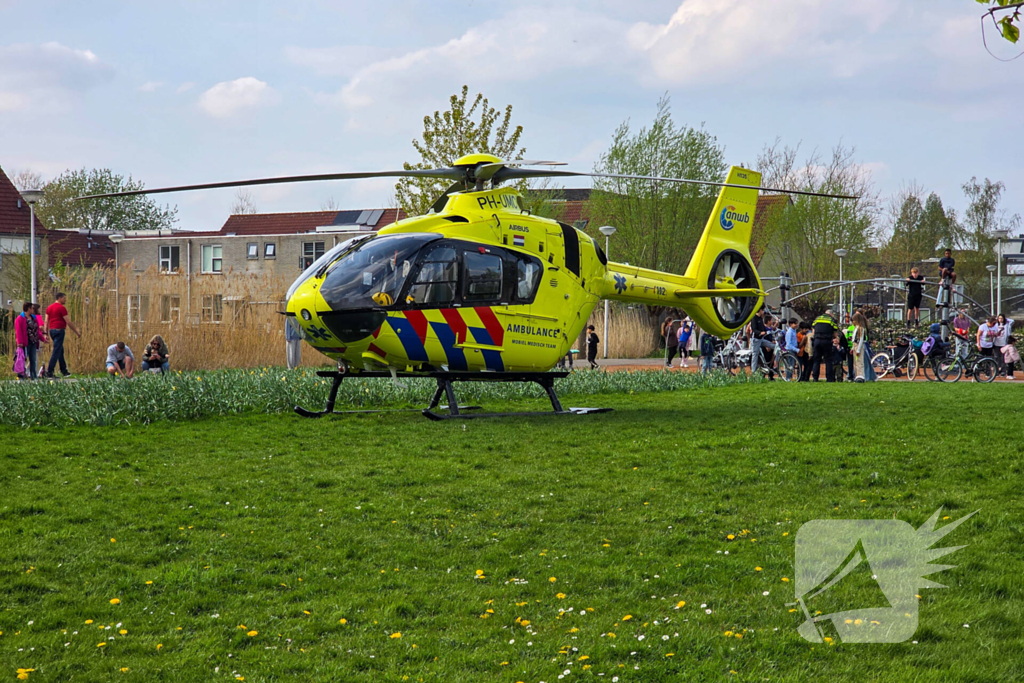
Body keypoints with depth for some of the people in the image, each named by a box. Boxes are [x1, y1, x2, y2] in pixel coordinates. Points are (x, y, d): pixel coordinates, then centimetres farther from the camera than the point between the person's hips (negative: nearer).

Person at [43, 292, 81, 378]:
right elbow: (68, 322, -11)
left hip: (52, 330, 8)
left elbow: (46, 322, 11)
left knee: (60, 351, 17)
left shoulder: (49, 307, 13)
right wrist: (77, 332, -3)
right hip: (59, 330, -8)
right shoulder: (61, 308, -10)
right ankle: (49, 372, -11)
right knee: (56, 352, -7)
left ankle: (64, 371, 22)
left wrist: (46, 333, 11)